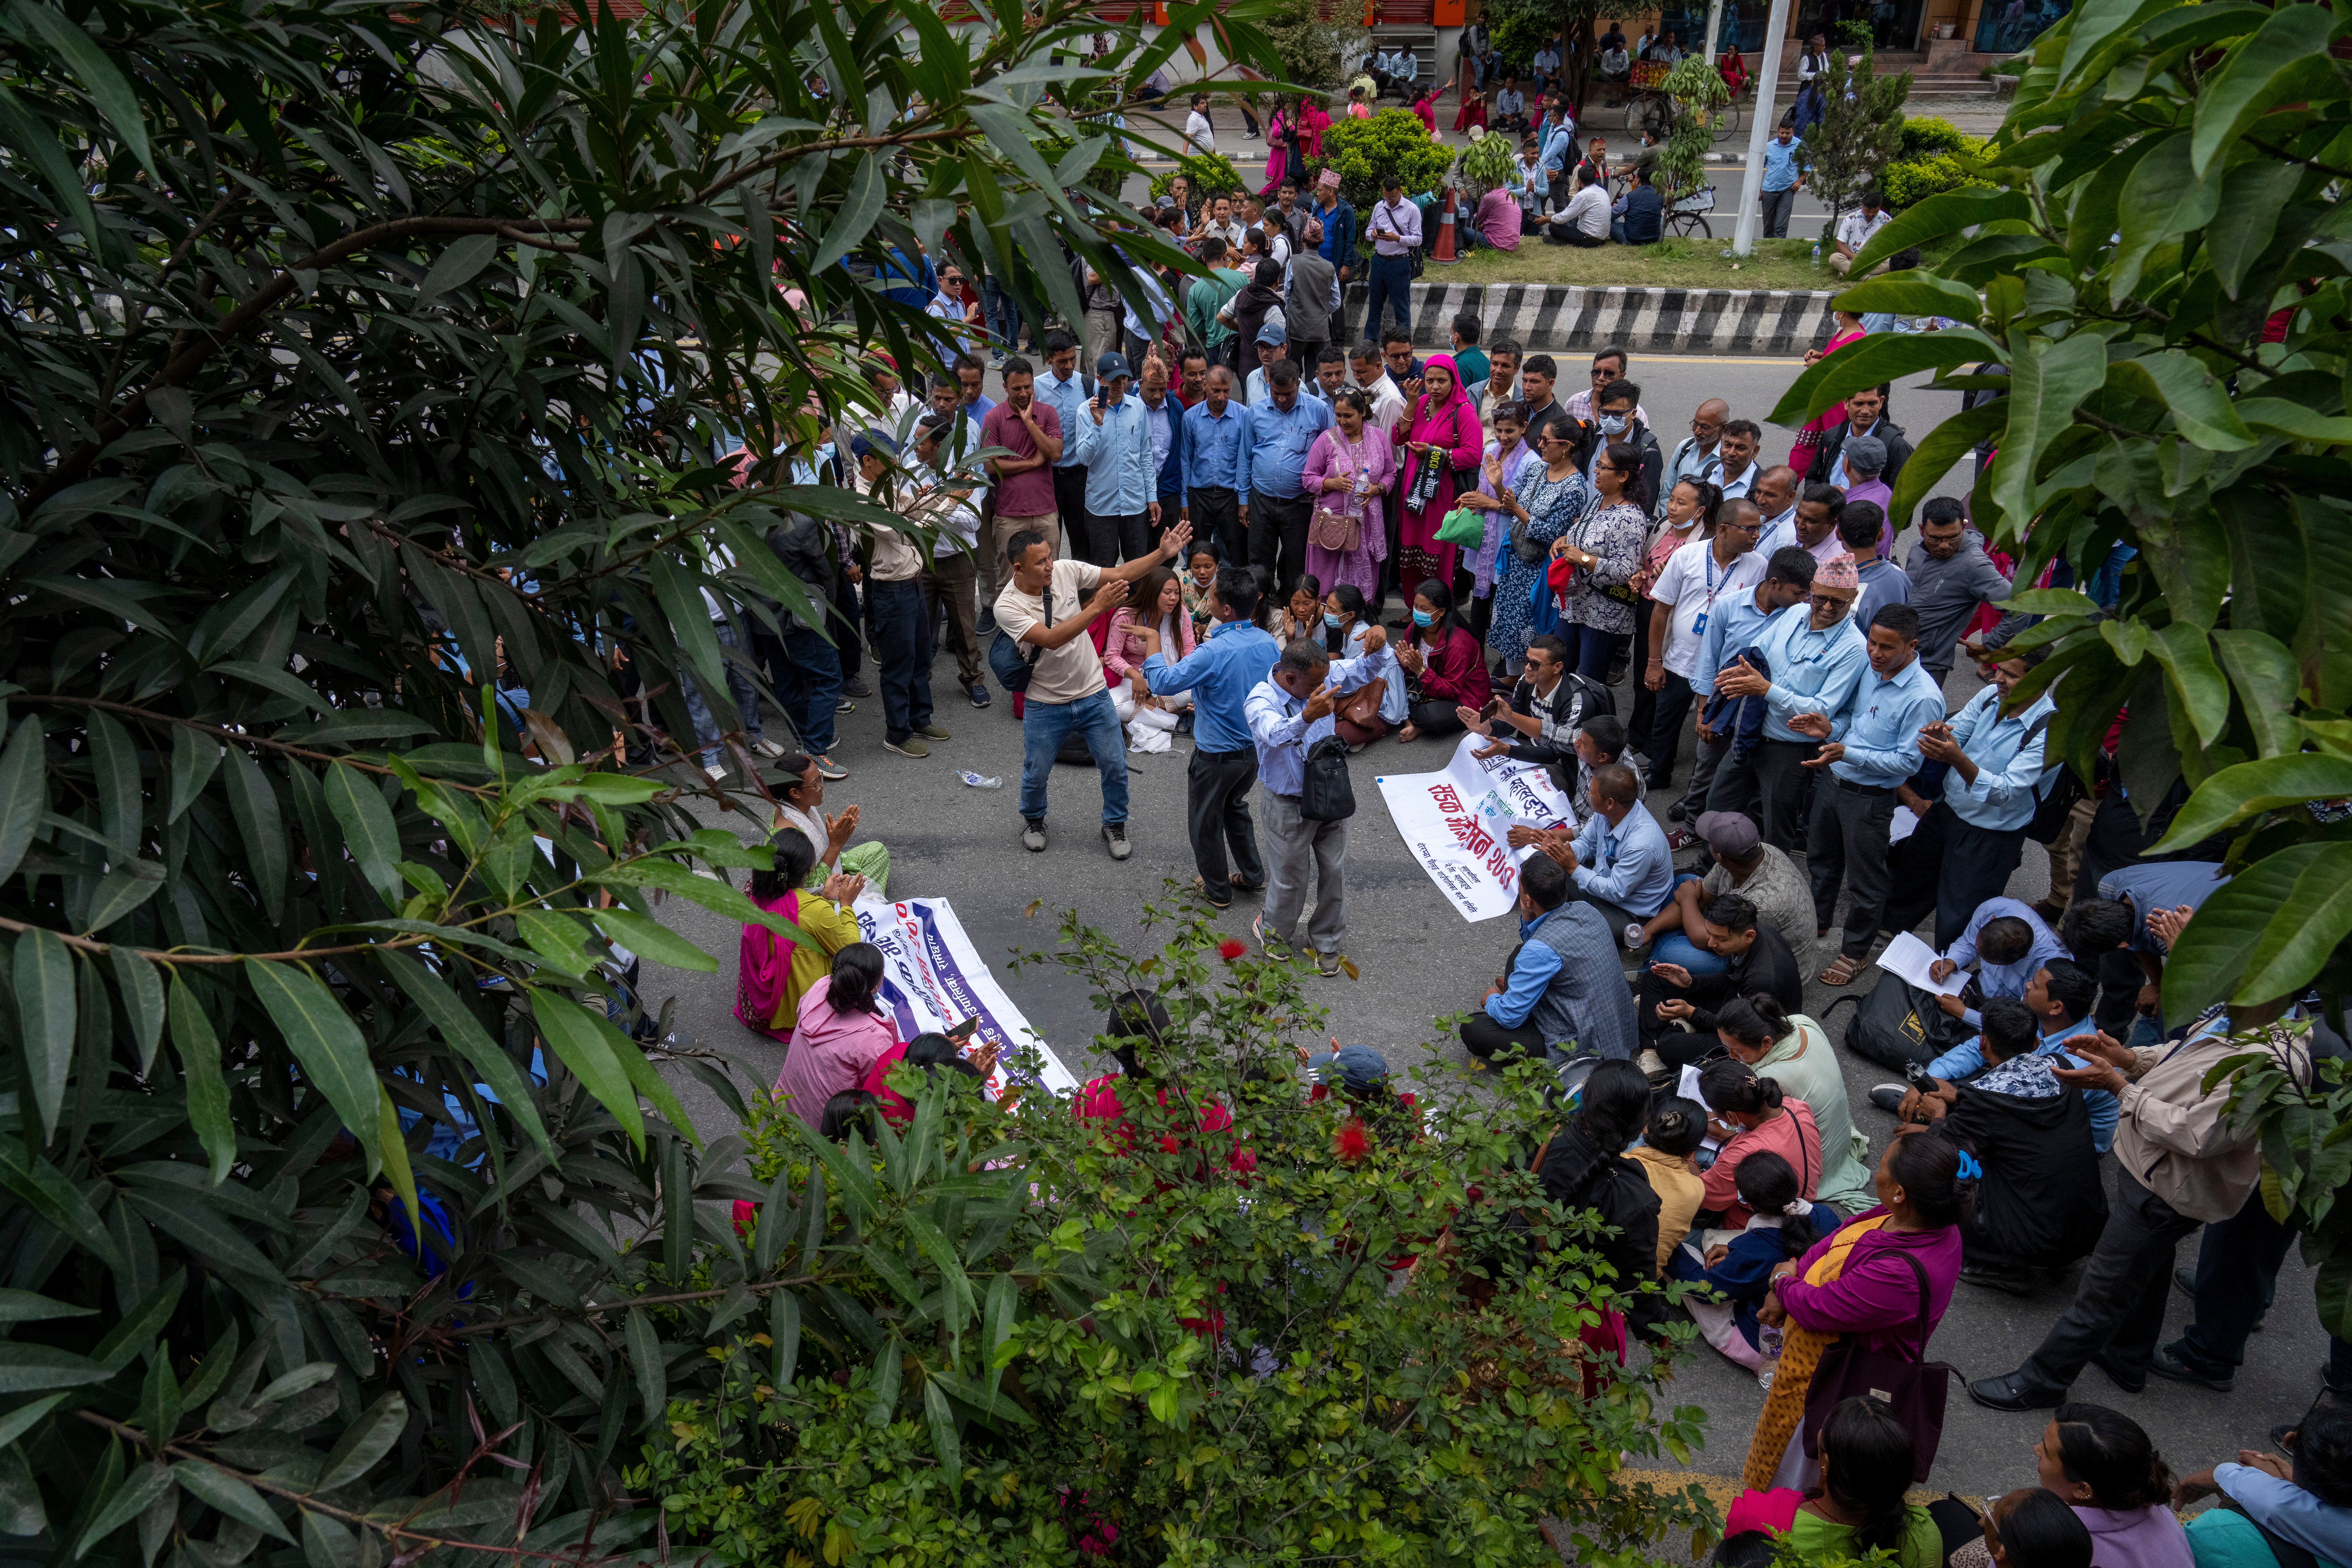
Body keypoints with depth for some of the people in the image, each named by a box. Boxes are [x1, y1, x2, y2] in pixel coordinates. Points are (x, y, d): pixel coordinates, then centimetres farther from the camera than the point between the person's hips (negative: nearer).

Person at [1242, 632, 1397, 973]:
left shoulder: (1323, 676, -11)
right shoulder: (1261, 701, -27)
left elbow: (1370, 669, -2)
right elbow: (1276, 735, -48)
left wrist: (1379, 644, -26)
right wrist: (1307, 717, -68)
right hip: (1290, 804, -5)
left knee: (1334, 872, 16)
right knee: (1290, 879, 12)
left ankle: (1327, 941, 38)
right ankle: (1272, 929, 43)